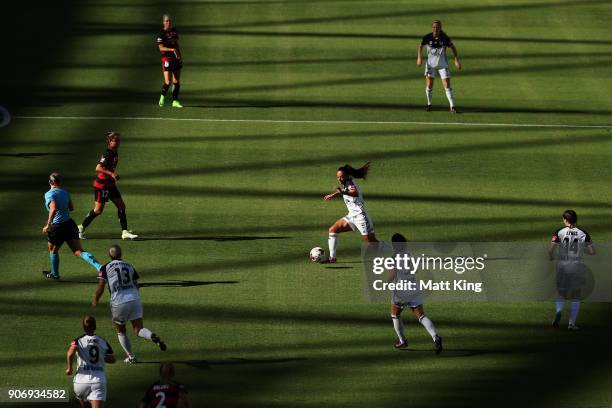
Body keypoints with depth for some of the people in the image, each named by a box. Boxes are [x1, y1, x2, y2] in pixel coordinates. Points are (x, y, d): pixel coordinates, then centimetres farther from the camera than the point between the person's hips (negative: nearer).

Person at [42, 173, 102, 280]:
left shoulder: (49, 194, -10)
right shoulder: (65, 192, 10)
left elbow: (53, 208, -26)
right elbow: (71, 208, 22)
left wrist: (48, 225, -20)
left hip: (57, 227, -5)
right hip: (70, 224, 5)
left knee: (53, 250, 22)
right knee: (79, 251, -1)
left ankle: (54, 274, 36)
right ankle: (99, 267, -19)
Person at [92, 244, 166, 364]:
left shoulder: (105, 268, 0)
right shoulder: (129, 266, 12)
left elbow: (100, 289, -4)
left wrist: (95, 301, 13)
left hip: (119, 302, -3)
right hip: (135, 299, 3)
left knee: (120, 331, 19)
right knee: (138, 329, 3)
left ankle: (130, 356, 20)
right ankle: (153, 337, -28)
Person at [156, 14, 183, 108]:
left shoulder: (174, 31, 10)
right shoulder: (161, 33, -9)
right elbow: (161, 48, -15)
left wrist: (180, 56, 9)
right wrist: (172, 49, -27)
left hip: (176, 58, 6)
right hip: (167, 58, -6)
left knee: (176, 81, 4)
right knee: (168, 82, -9)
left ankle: (175, 101, 10)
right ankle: (162, 97, 17)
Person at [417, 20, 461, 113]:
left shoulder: (445, 38, -15)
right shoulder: (427, 38, -12)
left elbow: (453, 47, -1)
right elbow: (421, 46, 7)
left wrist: (457, 60, -5)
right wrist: (419, 57, -1)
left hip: (442, 64, -1)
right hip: (431, 64, 1)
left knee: (447, 86, -7)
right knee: (429, 85, -2)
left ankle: (452, 106, -2)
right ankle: (429, 104, 19)